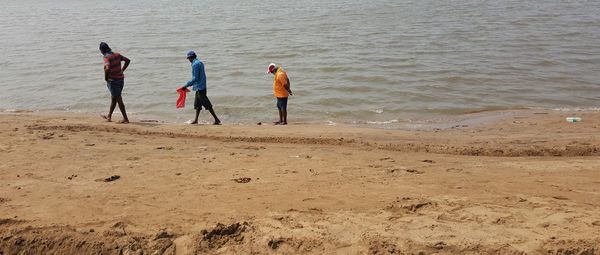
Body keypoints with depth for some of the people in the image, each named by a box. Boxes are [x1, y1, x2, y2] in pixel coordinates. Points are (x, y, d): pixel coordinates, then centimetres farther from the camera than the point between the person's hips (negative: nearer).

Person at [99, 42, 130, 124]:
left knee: (118, 99, -1)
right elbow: (127, 60, 15)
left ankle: (125, 118, 1)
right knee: (113, 98, 19)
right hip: (121, 79, 8)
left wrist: (106, 78, -16)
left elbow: (107, 68, -33)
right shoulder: (117, 54, 4)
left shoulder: (107, 57, -17)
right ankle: (109, 116, 32)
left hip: (113, 81, -8)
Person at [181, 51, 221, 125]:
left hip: (199, 88, -10)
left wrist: (186, 85, -14)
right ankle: (196, 120, 22)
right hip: (202, 86, 10)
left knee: (207, 104, -8)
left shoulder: (195, 64, -16)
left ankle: (216, 119, -8)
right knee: (197, 104, 16)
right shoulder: (200, 63, 13)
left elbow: (195, 78, -20)